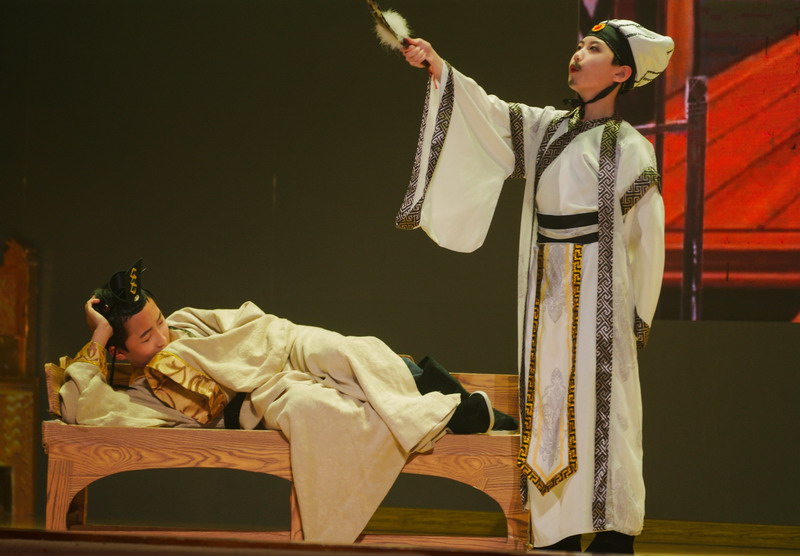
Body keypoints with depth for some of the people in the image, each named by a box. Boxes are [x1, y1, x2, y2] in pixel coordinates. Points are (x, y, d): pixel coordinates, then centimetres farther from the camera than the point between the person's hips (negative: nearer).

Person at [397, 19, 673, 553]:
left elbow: (646, 239, 0)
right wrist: (437, 66, -13)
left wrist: (638, 318, -1)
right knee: (548, 408, 3)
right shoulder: (547, 128, 13)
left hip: (599, 294, -5)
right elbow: (489, 113, 1)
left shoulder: (631, 149, -2)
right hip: (547, 294, 5)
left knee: (598, 408, -9)